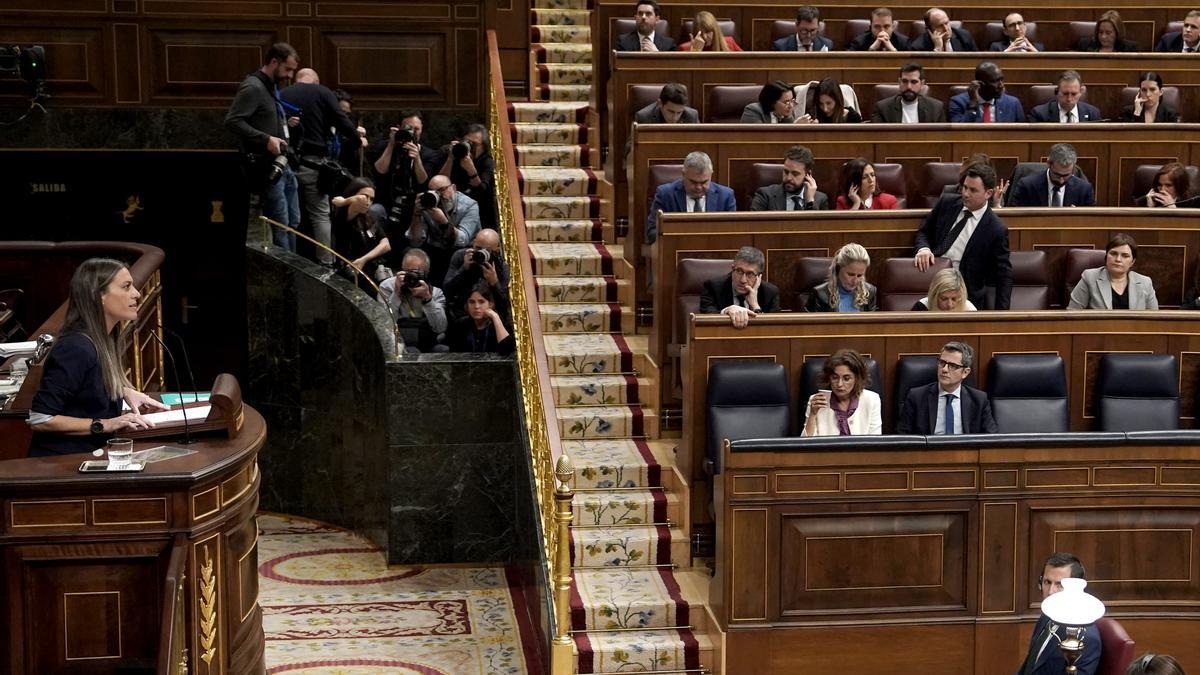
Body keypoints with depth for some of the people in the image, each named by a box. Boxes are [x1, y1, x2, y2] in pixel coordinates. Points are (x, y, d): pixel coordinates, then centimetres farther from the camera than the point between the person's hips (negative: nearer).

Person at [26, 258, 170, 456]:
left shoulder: (107, 339, 7)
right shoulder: (77, 349, -19)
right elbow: (38, 420, -19)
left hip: (91, 453, 9)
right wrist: (104, 425, -19)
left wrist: (126, 391, 9)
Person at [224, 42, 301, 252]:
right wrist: (265, 139, -24)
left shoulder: (272, 88, 16)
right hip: (267, 167, -10)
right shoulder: (253, 88, -13)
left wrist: (286, 124, 7)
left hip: (282, 164, 10)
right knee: (280, 224, -7)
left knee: (293, 222, 14)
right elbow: (232, 121, -22)